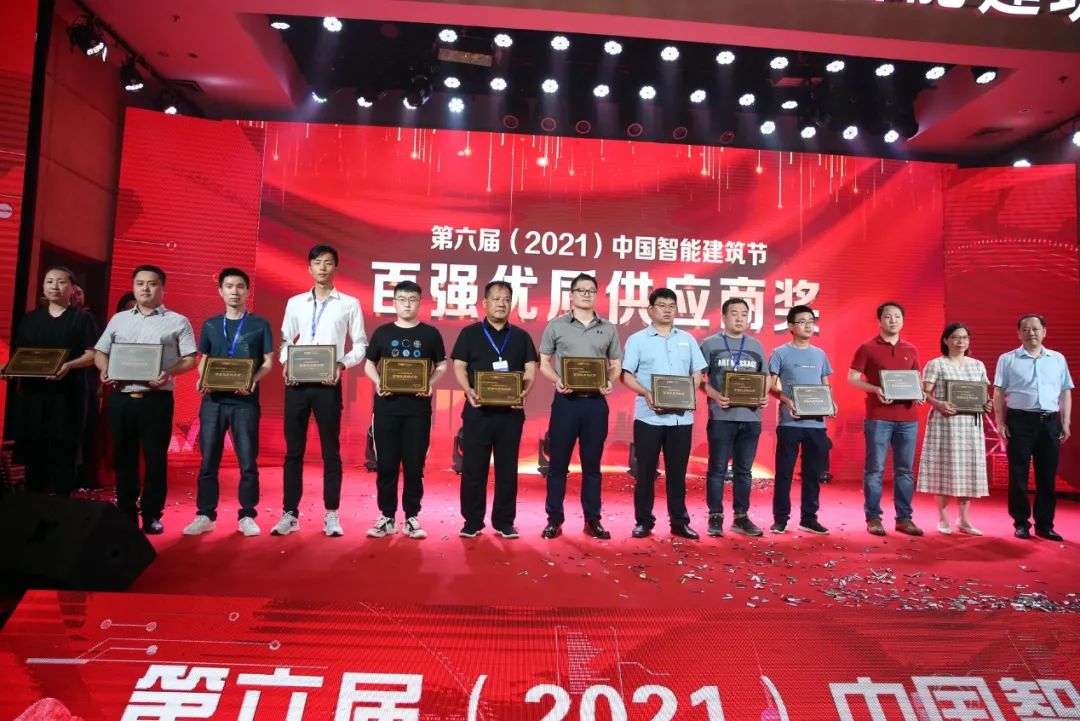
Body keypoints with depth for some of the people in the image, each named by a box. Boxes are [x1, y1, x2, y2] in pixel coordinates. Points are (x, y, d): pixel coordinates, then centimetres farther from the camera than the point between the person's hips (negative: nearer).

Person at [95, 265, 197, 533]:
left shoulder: (177, 321, 4)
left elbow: (190, 359, -1)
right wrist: (105, 370, -4)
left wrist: (169, 372, -19)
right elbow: (100, 352, 18)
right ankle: (126, 513, 19)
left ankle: (151, 515, 9)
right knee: (123, 457, 9)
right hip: (121, 398, 4)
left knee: (155, 458, 0)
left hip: (157, 399, -3)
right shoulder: (118, 319, 15)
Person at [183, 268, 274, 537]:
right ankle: (205, 515, 15)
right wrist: (202, 380, -6)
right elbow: (203, 361, 16)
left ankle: (247, 516, 9)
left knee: (248, 462, 0)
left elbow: (268, 362, 2)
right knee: (208, 461, 5)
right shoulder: (210, 325, 13)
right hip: (213, 400, 3)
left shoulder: (260, 324, 5)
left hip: (245, 401, -2)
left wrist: (253, 380, -17)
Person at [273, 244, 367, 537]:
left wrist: (342, 364, -12)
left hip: (328, 384, -2)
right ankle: (290, 514, 13)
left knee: (330, 451, 3)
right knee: (293, 450, 6)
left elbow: (360, 345, 4)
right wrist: (285, 362, -6)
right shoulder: (295, 303, 12)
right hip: (296, 384, 3)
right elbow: (285, 340, 14)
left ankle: (331, 515, 10)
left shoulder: (349, 304, 4)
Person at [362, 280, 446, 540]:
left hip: (418, 407, -1)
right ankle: (387, 518, 14)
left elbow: (441, 366, 10)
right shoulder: (382, 332, 7)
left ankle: (412, 518, 14)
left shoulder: (430, 333, 4)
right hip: (386, 406, 1)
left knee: (414, 464, 4)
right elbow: (369, 364, 13)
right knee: (386, 464, 4)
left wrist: (430, 384, -9)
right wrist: (378, 382, -6)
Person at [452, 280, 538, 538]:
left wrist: (525, 392, -13)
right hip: (478, 410, -1)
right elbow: (459, 367, 2)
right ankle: (472, 521, 13)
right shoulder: (469, 333, 7)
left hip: (511, 411, 2)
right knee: (473, 467, 2)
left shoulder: (521, 336, 12)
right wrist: (469, 390, -16)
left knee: (507, 468, 6)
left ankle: (504, 522, 15)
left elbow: (530, 370, 7)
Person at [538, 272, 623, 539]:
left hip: (596, 402, 2)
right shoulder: (556, 325, 3)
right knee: (558, 463, 3)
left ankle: (592, 520, 17)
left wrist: (609, 382, -8)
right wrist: (557, 381, -14)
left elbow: (616, 365, 13)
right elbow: (543, 363, 5)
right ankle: (554, 519, 12)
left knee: (592, 464, 9)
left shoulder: (609, 329, 10)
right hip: (566, 401, -2)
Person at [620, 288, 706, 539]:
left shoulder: (687, 339, 14)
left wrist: (690, 394, -7)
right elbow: (626, 375, -1)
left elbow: (697, 373, 12)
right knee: (646, 471, 2)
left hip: (681, 416, 3)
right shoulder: (637, 339, 4)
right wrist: (646, 393, -17)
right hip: (649, 416, -2)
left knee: (677, 471, 8)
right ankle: (643, 521, 12)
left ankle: (679, 521, 17)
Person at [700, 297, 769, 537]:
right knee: (717, 468, 1)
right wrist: (715, 396, -17)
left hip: (750, 417, 4)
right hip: (721, 416, -3)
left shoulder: (756, 346, 13)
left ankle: (741, 516, 19)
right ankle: (715, 517, 10)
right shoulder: (710, 344, 2)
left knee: (744, 470, 10)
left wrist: (764, 397, -4)